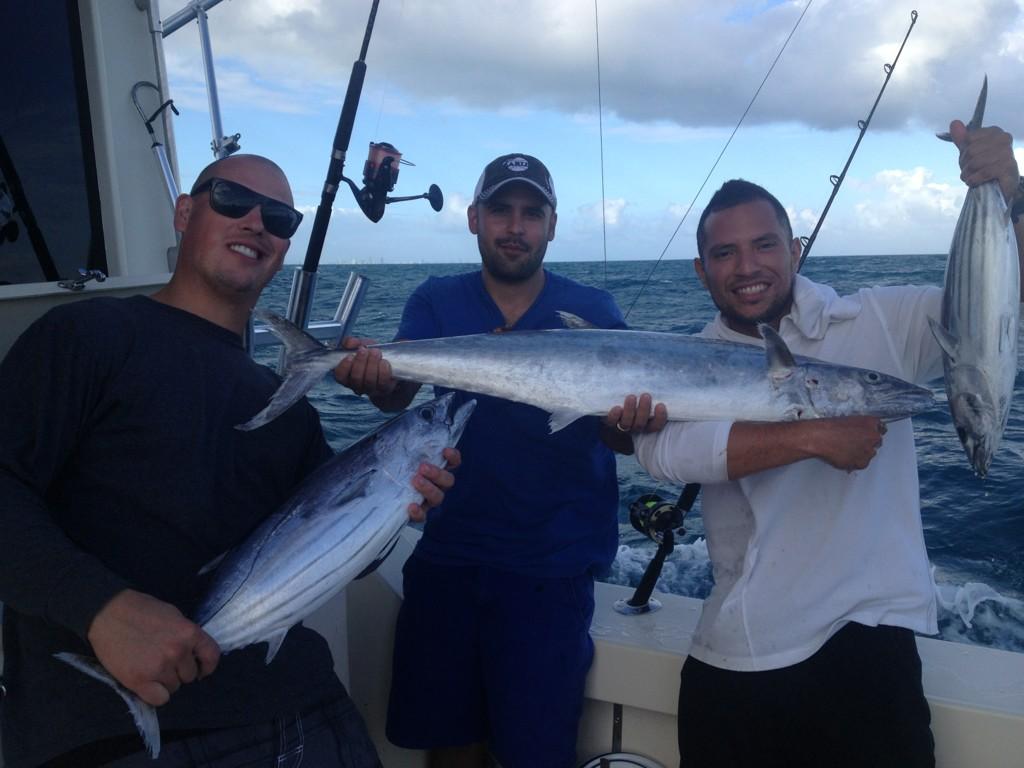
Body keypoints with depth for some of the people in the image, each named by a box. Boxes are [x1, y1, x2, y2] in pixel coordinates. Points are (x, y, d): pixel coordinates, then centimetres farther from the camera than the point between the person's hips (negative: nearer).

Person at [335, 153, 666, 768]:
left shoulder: (593, 312, -2)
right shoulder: (435, 304, 3)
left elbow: (614, 437, -8)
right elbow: (405, 393, -12)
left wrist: (627, 425, -31)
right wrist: (375, 379, -35)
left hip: (550, 567, -2)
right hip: (450, 554, 2)